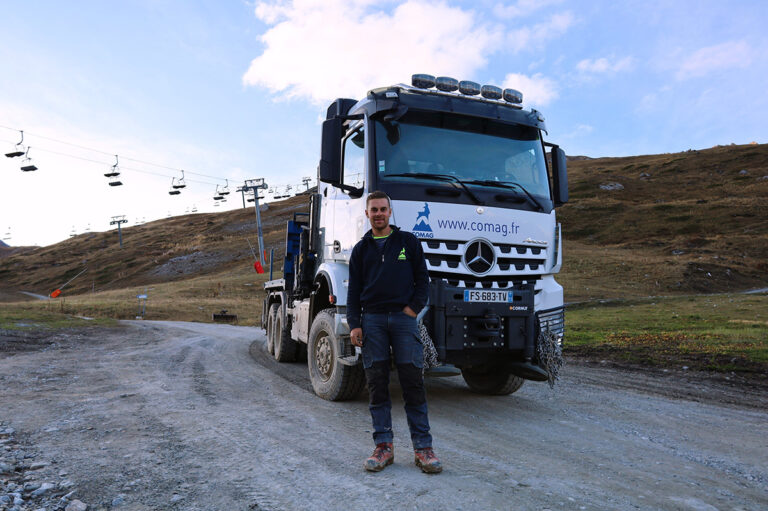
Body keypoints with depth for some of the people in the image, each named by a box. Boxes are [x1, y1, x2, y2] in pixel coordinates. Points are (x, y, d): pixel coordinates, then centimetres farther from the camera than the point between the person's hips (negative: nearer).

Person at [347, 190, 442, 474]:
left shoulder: (408, 241, 10)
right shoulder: (361, 249, 14)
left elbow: (422, 278, 10)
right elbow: (354, 290, 11)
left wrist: (414, 307, -4)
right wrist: (354, 324, 1)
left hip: (403, 317, -2)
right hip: (372, 320, 2)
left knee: (413, 382, -3)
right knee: (377, 384, 2)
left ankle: (423, 448, 3)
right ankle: (383, 446, 10)